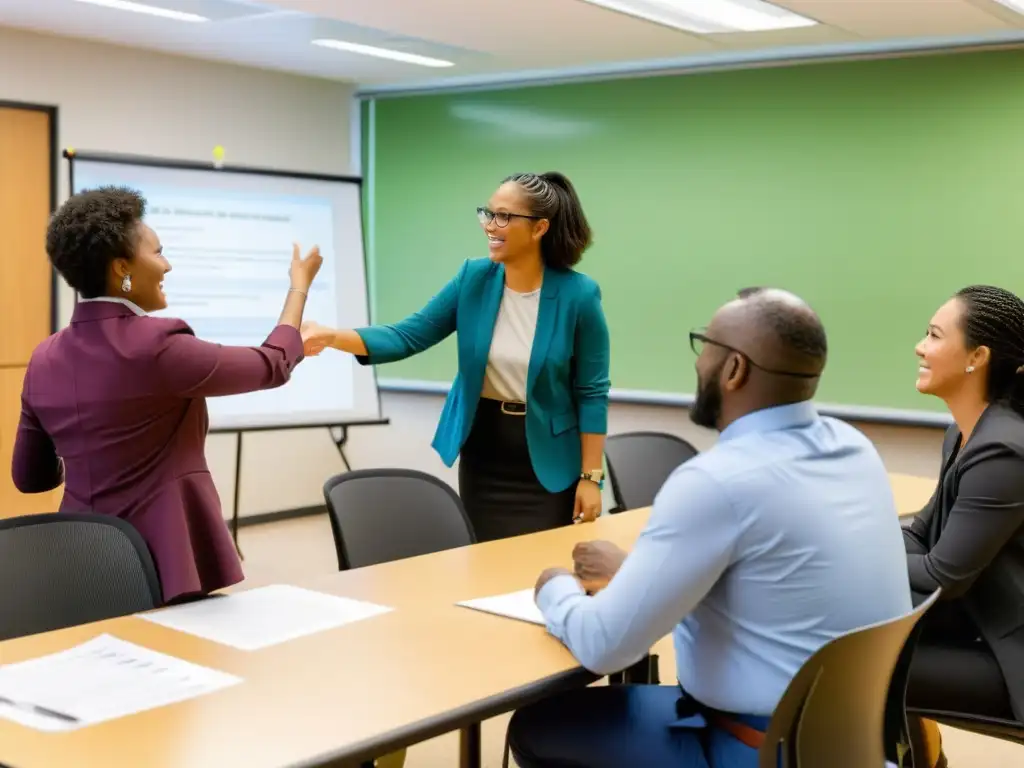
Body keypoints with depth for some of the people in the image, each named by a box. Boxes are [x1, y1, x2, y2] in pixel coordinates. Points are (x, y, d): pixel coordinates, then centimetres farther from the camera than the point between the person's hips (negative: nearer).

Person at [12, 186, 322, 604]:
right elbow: (274, 366, -3)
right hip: (167, 564, -6)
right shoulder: (156, 346, -17)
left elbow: (30, 476, 13)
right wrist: (299, 285, 12)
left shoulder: (45, 359, 3)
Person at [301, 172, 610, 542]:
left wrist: (591, 476, -10)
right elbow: (408, 336, -6)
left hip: (548, 462, -3)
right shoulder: (474, 278, -4)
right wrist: (333, 337, -21)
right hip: (483, 455, 4)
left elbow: (592, 392, -9)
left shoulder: (578, 294, -14)